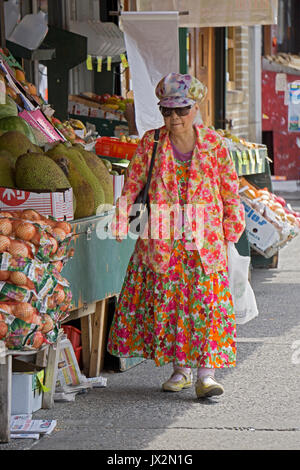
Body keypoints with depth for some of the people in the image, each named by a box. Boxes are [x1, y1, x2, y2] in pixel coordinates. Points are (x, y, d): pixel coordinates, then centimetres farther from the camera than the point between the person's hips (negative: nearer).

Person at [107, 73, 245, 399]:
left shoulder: (213, 143, 0)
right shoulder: (150, 143, 1)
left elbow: (230, 189, 7)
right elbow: (132, 186, 3)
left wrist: (232, 228, 7)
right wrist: (121, 225, -3)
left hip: (204, 240, -1)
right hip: (162, 241, 1)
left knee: (206, 301, -6)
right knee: (166, 300, 4)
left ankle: (205, 374, -6)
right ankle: (180, 369, 17)